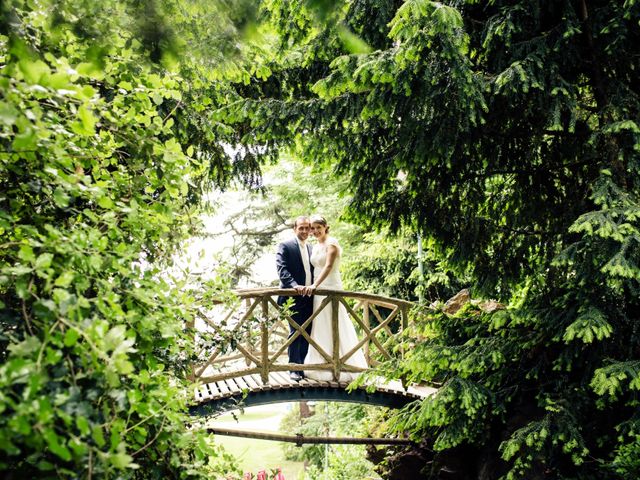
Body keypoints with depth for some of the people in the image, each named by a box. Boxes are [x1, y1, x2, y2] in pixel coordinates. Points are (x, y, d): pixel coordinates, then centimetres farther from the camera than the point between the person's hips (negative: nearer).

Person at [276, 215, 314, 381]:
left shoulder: (310, 248, 18)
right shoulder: (285, 246, -3)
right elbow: (282, 269, -14)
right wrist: (294, 285, -27)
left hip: (309, 297, 6)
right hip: (294, 297, -6)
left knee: (307, 333, 8)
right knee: (296, 332, -4)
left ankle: (303, 366, 16)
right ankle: (294, 368, 4)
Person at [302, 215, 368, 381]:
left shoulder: (331, 243, -11)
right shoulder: (315, 247, 14)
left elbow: (328, 266, -24)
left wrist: (315, 285, -35)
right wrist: (313, 286, 3)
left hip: (331, 289, -9)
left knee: (333, 328, -4)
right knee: (321, 329, 12)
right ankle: (324, 366, 20)